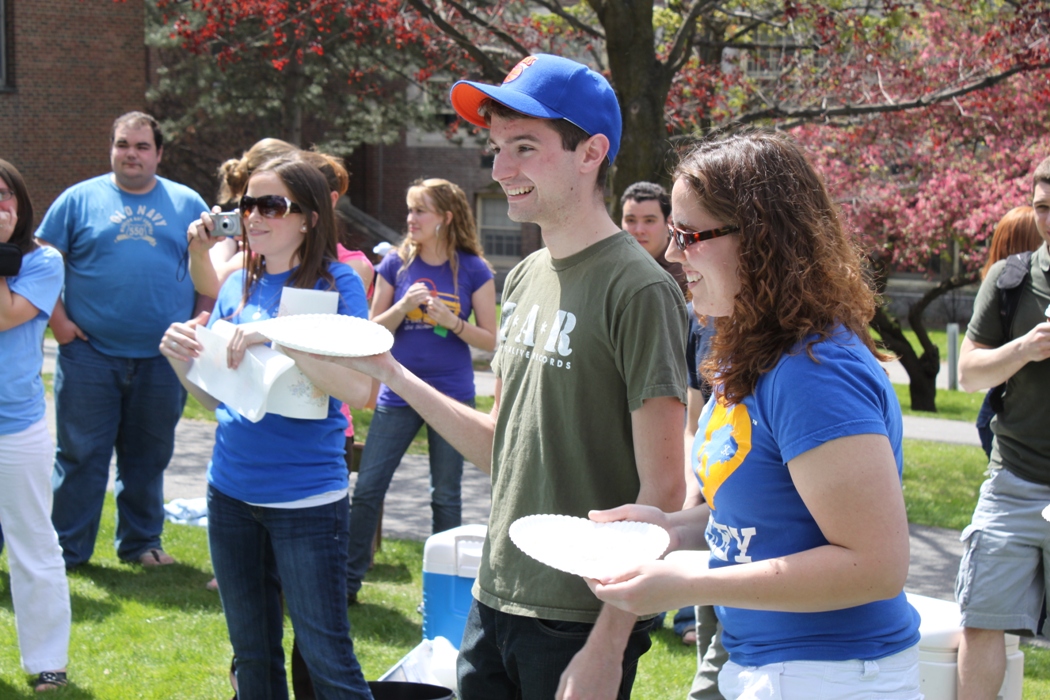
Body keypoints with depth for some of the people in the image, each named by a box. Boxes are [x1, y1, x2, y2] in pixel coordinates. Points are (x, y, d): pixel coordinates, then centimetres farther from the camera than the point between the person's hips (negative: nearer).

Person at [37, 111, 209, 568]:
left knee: (149, 457, 10)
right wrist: (58, 320, -5)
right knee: (81, 454, 1)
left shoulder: (188, 204, 8)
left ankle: (141, 541, 24)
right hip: (89, 353, -1)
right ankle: (66, 548, 10)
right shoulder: (79, 199, 4)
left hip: (162, 357, 2)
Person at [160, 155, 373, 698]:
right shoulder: (238, 285, 8)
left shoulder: (336, 283, -8)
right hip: (230, 491, 6)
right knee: (252, 656, 17)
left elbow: (359, 390, -19)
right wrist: (181, 357, -8)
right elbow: (214, 396, 13)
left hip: (306, 498, -6)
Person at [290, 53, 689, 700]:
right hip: (495, 603, 7)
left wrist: (608, 645, -19)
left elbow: (662, 490, -16)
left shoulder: (639, 291, -14)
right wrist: (391, 374, 7)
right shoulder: (525, 279, 10)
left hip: (582, 624, -7)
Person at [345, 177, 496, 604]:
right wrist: (404, 305, -14)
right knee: (367, 488, 0)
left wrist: (452, 322, -18)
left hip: (451, 395, -2)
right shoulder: (396, 265, 3)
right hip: (398, 392, 2)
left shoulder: (473, 271, -2)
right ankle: (349, 580, 11)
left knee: (446, 497, 7)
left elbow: (490, 341, -2)